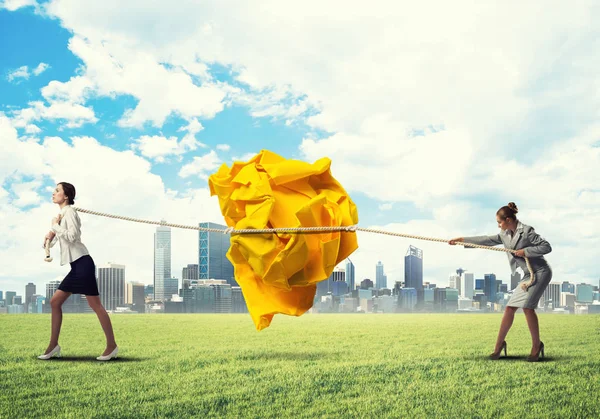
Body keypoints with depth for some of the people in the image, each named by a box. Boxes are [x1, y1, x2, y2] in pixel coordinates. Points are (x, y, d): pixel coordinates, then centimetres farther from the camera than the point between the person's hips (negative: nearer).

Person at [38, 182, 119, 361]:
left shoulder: (69, 212, -7)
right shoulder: (62, 214, 20)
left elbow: (72, 236, -21)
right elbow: (51, 243, 27)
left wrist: (55, 226, -8)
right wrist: (50, 236, 4)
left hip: (82, 263, -10)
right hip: (76, 265, 10)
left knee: (95, 305, -8)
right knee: (55, 301, 9)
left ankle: (112, 346, -5)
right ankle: (53, 345, 14)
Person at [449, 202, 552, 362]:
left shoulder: (526, 231, -14)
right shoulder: (506, 235, 9)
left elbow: (547, 247, -16)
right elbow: (486, 240, 12)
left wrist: (525, 251, -19)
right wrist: (462, 240, 10)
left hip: (540, 272, -8)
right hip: (528, 275, 8)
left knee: (527, 306, -19)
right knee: (510, 308, 2)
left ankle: (536, 345, -6)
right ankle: (499, 344, 10)